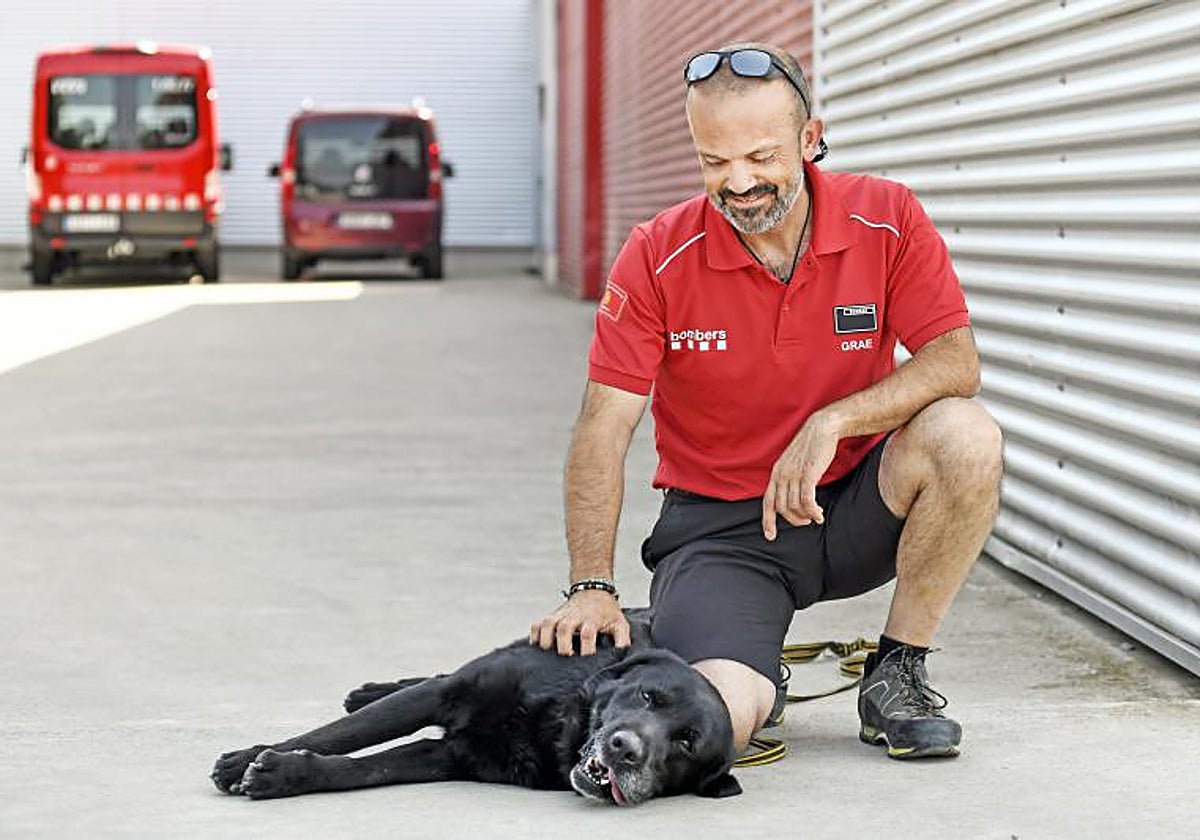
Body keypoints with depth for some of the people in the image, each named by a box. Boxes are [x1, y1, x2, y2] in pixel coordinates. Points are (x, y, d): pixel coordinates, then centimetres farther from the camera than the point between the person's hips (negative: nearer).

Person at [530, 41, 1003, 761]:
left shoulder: (886, 218, -8)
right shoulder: (659, 256, -11)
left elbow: (956, 362, -13)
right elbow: (603, 429, -11)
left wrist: (832, 422, -28)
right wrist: (592, 587, -21)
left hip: (854, 505, 2)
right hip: (720, 526, -2)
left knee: (965, 436, -30)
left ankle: (896, 674, -8)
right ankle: (757, 673, 14)